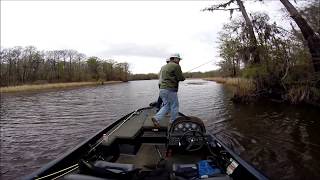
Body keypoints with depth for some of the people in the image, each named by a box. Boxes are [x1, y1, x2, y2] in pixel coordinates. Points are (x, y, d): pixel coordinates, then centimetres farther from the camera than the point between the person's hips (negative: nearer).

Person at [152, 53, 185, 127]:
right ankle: (173, 122, 18)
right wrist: (183, 78, 14)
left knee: (166, 106, 16)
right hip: (170, 89, -8)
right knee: (174, 106, 7)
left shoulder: (163, 67, 19)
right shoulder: (176, 66, -7)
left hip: (162, 89, 8)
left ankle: (156, 118, 2)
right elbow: (180, 78, -9)